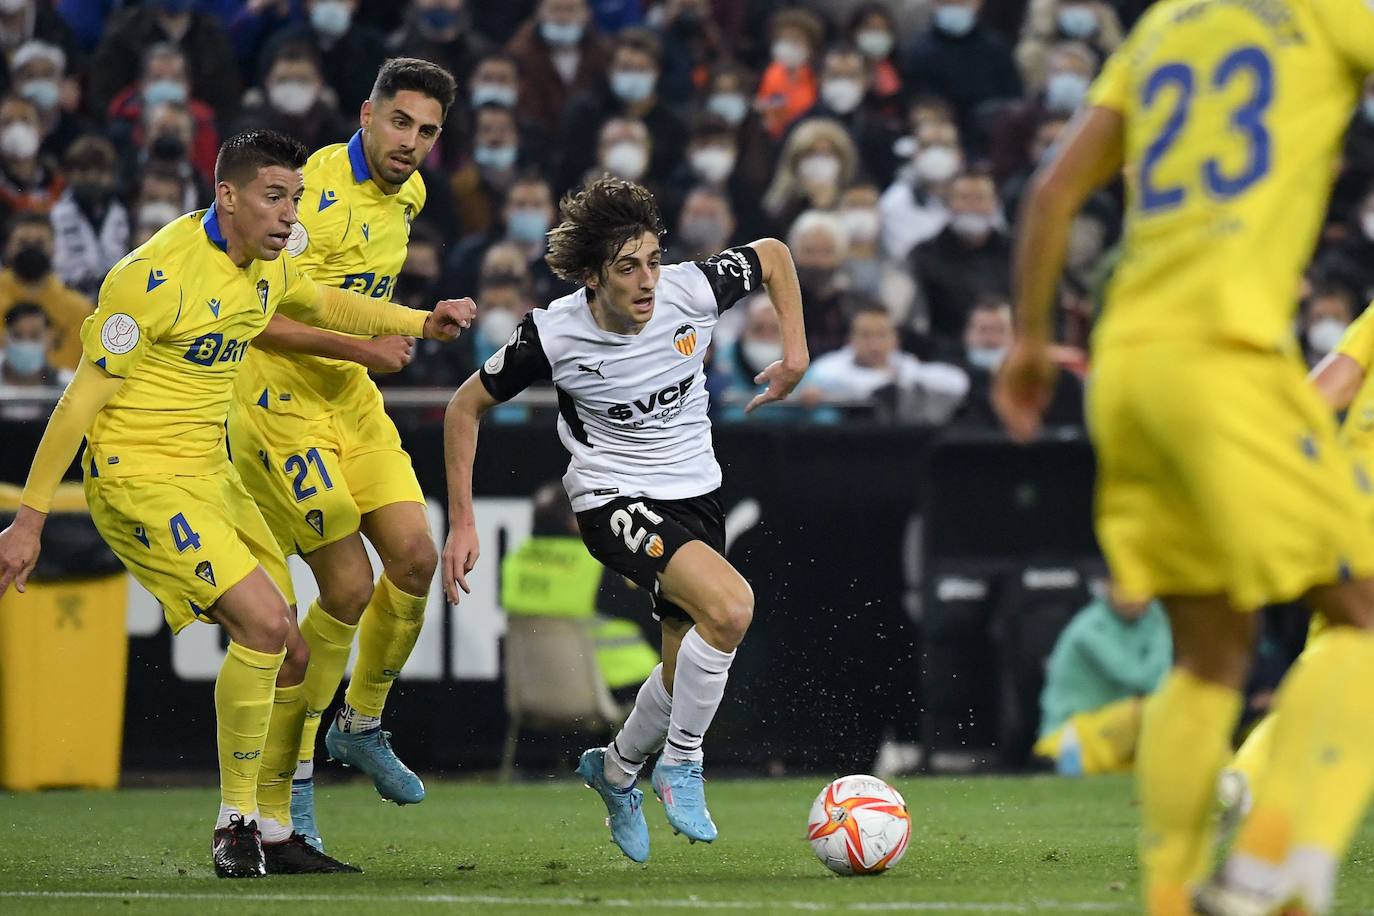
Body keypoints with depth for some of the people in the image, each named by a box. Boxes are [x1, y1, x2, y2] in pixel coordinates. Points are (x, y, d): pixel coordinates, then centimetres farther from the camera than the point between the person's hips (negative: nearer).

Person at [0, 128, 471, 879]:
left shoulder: (264, 267, 5)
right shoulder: (158, 275, -20)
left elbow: (321, 303, 30)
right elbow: (84, 395, -17)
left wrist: (418, 323, 17)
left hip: (209, 476, 9)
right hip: (139, 478, -9)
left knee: (288, 655, 6)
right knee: (263, 622, -21)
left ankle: (274, 835, 20)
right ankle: (235, 825, -10)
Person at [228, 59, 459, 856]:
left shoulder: (408, 194, 7)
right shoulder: (316, 189, -21)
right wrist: (358, 346, -26)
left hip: (351, 399, 8)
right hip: (279, 401, -8)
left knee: (416, 558, -2)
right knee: (350, 587, -11)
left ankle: (362, 726, 21)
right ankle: (288, 775, 4)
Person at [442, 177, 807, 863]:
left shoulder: (692, 291, -15)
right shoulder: (552, 334, -19)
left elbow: (773, 254, 7)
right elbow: (467, 406, -4)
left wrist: (795, 356, 0)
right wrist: (461, 523, -6)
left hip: (695, 495, 5)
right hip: (613, 498, -5)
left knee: (688, 674, 11)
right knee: (730, 606, -29)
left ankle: (616, 768, 41)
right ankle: (680, 762, -9)